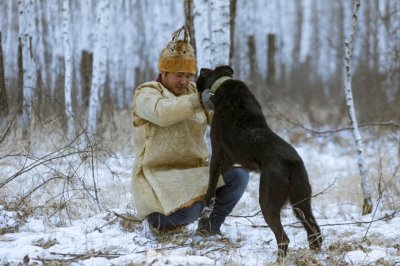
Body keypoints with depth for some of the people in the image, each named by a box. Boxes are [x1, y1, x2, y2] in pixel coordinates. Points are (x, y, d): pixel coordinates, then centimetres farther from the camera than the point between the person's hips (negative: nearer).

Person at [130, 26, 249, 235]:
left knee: (239, 175, -18)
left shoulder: (194, 91, 15)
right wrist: (199, 100, -30)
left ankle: (211, 225, 3)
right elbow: (162, 113, -25)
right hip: (158, 174, -6)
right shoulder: (146, 94, -1)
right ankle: (157, 217, 2)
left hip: (194, 173, 6)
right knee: (190, 211, -33)